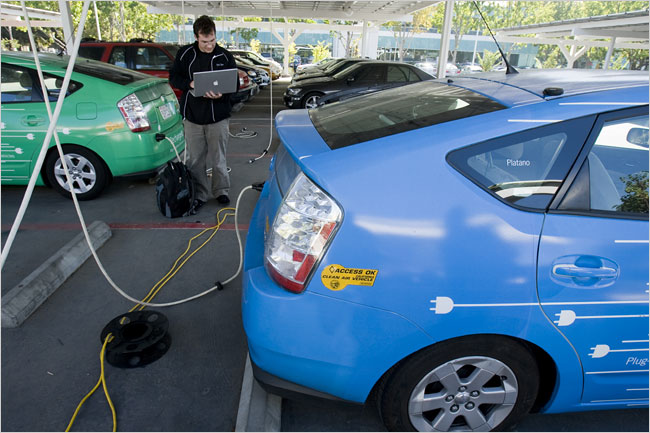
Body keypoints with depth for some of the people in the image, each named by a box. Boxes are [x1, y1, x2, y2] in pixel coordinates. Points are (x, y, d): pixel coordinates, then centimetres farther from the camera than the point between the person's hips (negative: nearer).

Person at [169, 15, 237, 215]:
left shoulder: (225, 56, 0)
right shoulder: (185, 54, 2)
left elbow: (234, 84, 2)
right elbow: (173, 78, 6)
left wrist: (221, 94, -19)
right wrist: (190, 84, -15)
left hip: (218, 117, -1)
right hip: (192, 116, 1)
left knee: (218, 158, 8)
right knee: (195, 159, 6)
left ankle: (221, 191, 26)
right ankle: (199, 196, 18)